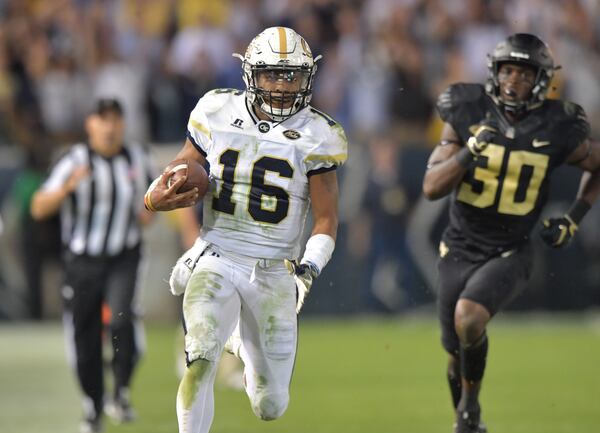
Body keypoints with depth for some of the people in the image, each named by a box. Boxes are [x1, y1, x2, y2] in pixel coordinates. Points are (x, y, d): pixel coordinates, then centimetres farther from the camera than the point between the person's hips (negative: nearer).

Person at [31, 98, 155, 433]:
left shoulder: (138, 160, 1)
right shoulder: (75, 162, -9)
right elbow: (39, 209, -16)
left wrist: (150, 210, 1)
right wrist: (68, 186, -33)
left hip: (125, 258, 0)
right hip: (83, 263, 0)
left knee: (122, 318, -26)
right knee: (85, 342, 5)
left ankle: (121, 392, -10)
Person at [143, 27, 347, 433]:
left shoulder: (315, 137, -3)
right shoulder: (218, 116, 0)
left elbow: (326, 219, -1)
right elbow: (178, 178, 9)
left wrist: (310, 266, -19)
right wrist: (158, 197, -14)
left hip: (274, 274, 1)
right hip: (216, 262, -1)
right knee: (201, 360, -28)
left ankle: (249, 349, 42)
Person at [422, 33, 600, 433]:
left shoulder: (557, 130, -11)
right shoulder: (468, 115, -9)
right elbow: (432, 187, -13)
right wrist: (470, 152, -28)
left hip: (509, 254, -2)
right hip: (460, 249, 2)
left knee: (468, 317, -28)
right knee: (457, 350, 10)